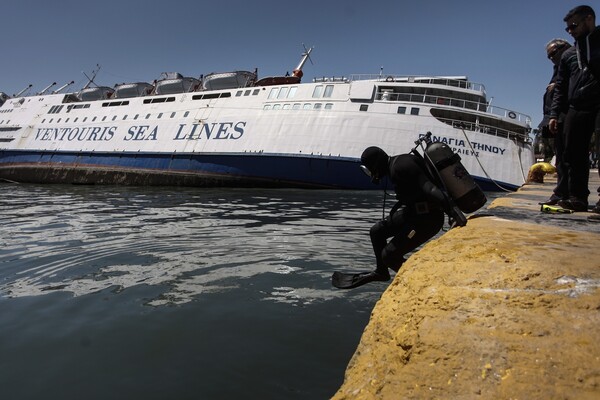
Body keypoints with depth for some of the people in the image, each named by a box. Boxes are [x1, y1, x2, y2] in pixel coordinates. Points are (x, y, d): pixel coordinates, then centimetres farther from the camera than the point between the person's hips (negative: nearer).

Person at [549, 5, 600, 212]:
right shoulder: (568, 55, 21)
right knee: (573, 155, -2)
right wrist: (554, 114, 8)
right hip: (576, 109, 4)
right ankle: (578, 197, 1)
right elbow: (560, 88, 20)